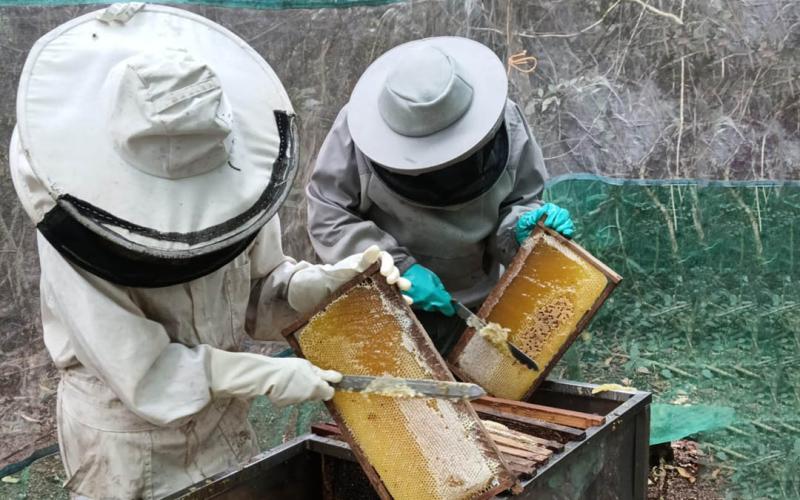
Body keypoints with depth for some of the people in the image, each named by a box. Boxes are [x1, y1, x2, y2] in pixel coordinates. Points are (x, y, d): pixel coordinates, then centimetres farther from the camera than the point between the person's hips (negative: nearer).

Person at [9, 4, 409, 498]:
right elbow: (138, 369, -24)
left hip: (223, 420, 4)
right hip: (126, 434, -4)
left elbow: (261, 290, -4)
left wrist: (332, 279, -23)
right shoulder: (76, 232, -28)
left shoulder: (237, 176, -17)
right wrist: (270, 376, -25)